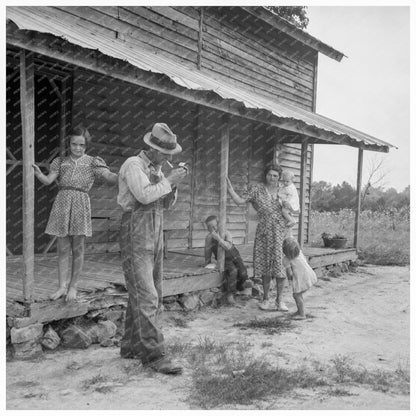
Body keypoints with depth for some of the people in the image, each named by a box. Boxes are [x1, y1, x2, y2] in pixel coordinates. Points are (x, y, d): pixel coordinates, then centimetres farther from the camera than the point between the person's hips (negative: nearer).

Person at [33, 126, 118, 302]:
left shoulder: (93, 162, 5)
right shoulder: (60, 162, 12)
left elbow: (110, 177, -8)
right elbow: (48, 180, -1)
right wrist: (38, 173, -22)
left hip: (80, 205, -2)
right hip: (62, 203, 2)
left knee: (78, 249, 2)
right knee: (63, 249, 5)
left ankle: (73, 286, 14)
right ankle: (62, 287, 13)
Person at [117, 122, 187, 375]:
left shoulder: (156, 168, 17)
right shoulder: (133, 165, -8)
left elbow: (164, 200, 16)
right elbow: (144, 195, -23)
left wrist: (173, 183, 0)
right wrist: (168, 180, -13)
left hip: (155, 235, 9)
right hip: (136, 234, -9)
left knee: (151, 295, 11)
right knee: (146, 297, -12)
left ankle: (132, 347, 22)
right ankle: (154, 355, -10)